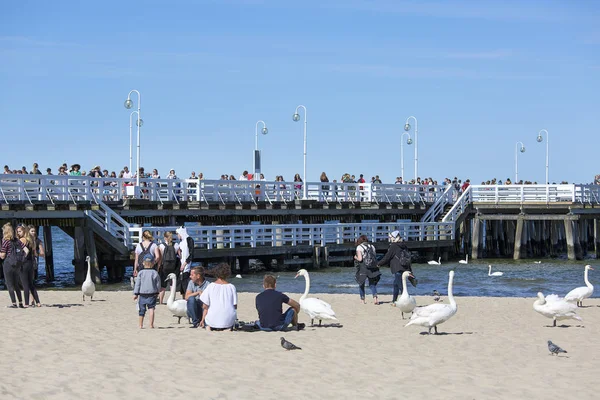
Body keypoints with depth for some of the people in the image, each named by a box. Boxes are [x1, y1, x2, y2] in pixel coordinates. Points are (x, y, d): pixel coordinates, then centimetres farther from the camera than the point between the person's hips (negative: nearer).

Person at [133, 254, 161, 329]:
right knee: (151, 308, -3)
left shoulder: (140, 273, -2)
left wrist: (135, 294, 6)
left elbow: (137, 284, 0)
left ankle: (141, 325, 18)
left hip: (142, 294, 1)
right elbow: (158, 283, 3)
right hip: (152, 294, -1)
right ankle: (151, 324, -14)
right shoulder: (155, 273, -2)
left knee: (142, 310, 9)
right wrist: (157, 292, 17)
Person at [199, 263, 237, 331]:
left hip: (213, 320, 0)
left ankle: (209, 326, 3)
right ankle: (228, 327, 5)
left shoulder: (210, 286, -2)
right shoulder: (231, 287, -1)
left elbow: (205, 306, 0)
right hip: (228, 320, 0)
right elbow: (235, 306, 4)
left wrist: (203, 320, 13)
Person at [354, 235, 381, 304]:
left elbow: (360, 259, -12)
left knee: (361, 284, 13)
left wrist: (355, 257, 7)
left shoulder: (359, 247, -4)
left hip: (363, 268, -3)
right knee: (372, 284, 10)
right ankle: (375, 296, -13)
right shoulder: (372, 246, 9)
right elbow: (375, 257, 6)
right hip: (372, 268, 3)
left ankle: (363, 299, 13)